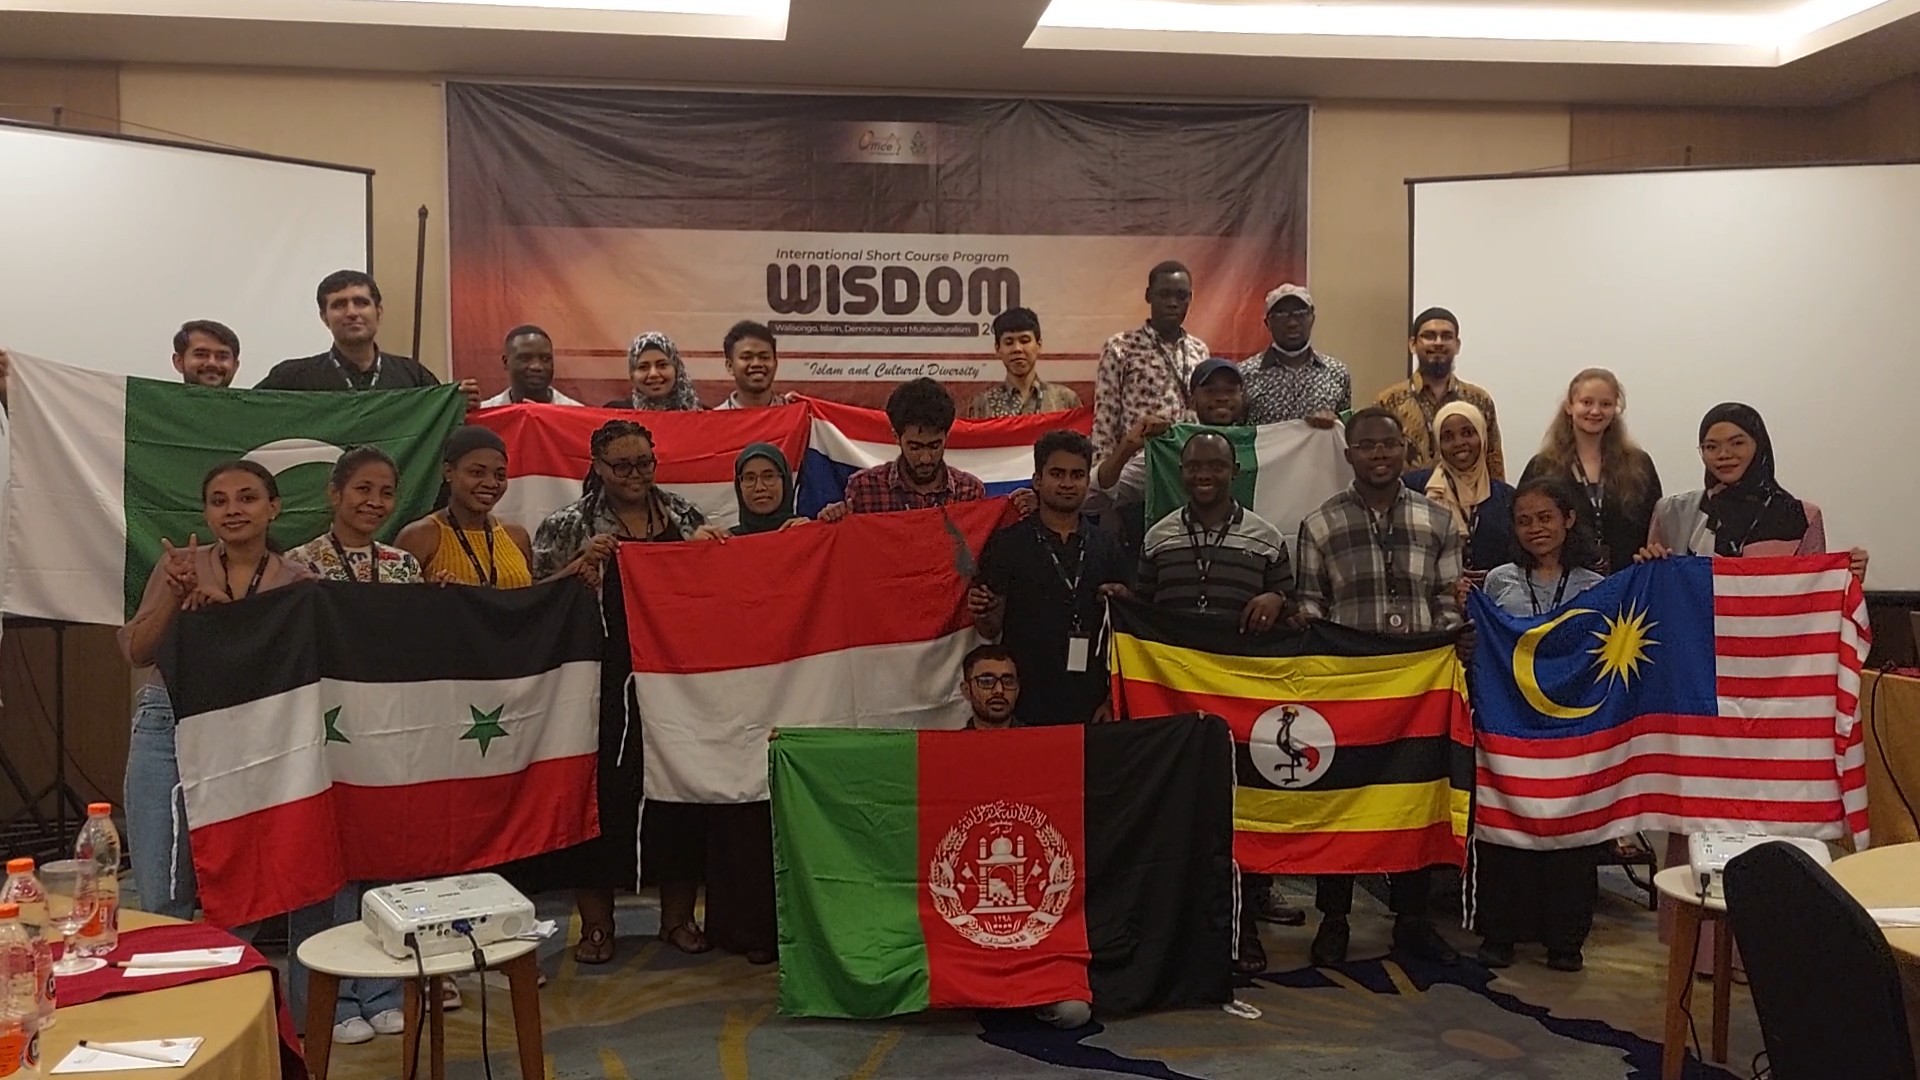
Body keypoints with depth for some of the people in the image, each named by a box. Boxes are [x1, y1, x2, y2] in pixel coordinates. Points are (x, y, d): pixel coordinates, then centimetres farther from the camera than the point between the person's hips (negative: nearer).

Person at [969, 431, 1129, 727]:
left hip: (1091, 706, 2)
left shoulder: (1107, 545, 11)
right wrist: (983, 615, -20)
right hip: (1027, 706, -2)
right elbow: (991, 630, 2)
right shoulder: (1007, 543, 3)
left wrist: (1114, 699, 2)